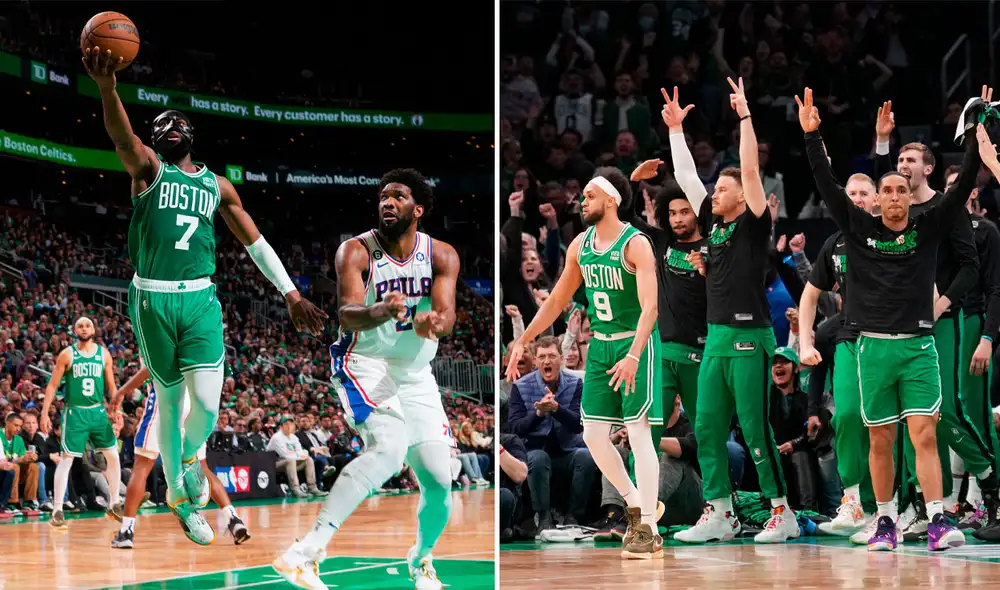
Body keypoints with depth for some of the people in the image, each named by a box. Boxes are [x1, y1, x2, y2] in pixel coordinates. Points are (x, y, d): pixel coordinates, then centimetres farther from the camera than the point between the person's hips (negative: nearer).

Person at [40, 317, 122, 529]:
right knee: (66, 459, -8)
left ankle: (114, 504, 18)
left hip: (98, 411, 4)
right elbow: (52, 385, -2)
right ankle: (57, 511, -7)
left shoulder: (103, 354, 5)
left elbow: (111, 386, 10)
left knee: (113, 456, 4)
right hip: (75, 412, -4)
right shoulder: (67, 354, -3)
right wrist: (44, 413, -8)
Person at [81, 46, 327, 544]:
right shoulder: (147, 168, 2)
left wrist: (291, 295, 13)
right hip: (153, 300, -2)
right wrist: (107, 87, -43)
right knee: (169, 399, 5)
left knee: (207, 401, -14)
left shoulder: (216, 185, 14)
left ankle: (191, 456, 19)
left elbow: (255, 242, 19)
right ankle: (180, 496, 21)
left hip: (200, 299, 2)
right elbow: (122, 136, -21)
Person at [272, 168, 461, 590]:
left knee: (439, 481, 2)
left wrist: (432, 323, -42)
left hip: (415, 374, 5)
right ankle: (305, 552, -37)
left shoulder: (441, 256, -4)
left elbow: (446, 316, -18)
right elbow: (348, 315, -26)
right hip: (364, 364, -5)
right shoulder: (356, 251, -13)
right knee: (390, 447, -32)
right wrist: (382, 311, -48)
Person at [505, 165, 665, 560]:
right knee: (593, 435, 4)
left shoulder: (635, 244, -16)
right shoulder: (580, 245, 6)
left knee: (638, 433, -9)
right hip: (600, 345, 7)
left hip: (635, 345, -7)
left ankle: (648, 531, -4)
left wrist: (634, 356, -36)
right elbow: (557, 301, 15)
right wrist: (522, 342, 11)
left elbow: (649, 306, -25)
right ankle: (636, 504, 23)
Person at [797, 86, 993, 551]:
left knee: (924, 435, -9)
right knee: (880, 442, 6)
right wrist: (811, 136, -8)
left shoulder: (928, 229, 5)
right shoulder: (859, 229, 6)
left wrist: (976, 139, -11)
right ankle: (885, 522, 16)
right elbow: (827, 186, 1)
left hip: (918, 346, -1)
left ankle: (937, 522, -12)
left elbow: (962, 188, -2)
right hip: (874, 346, 1)